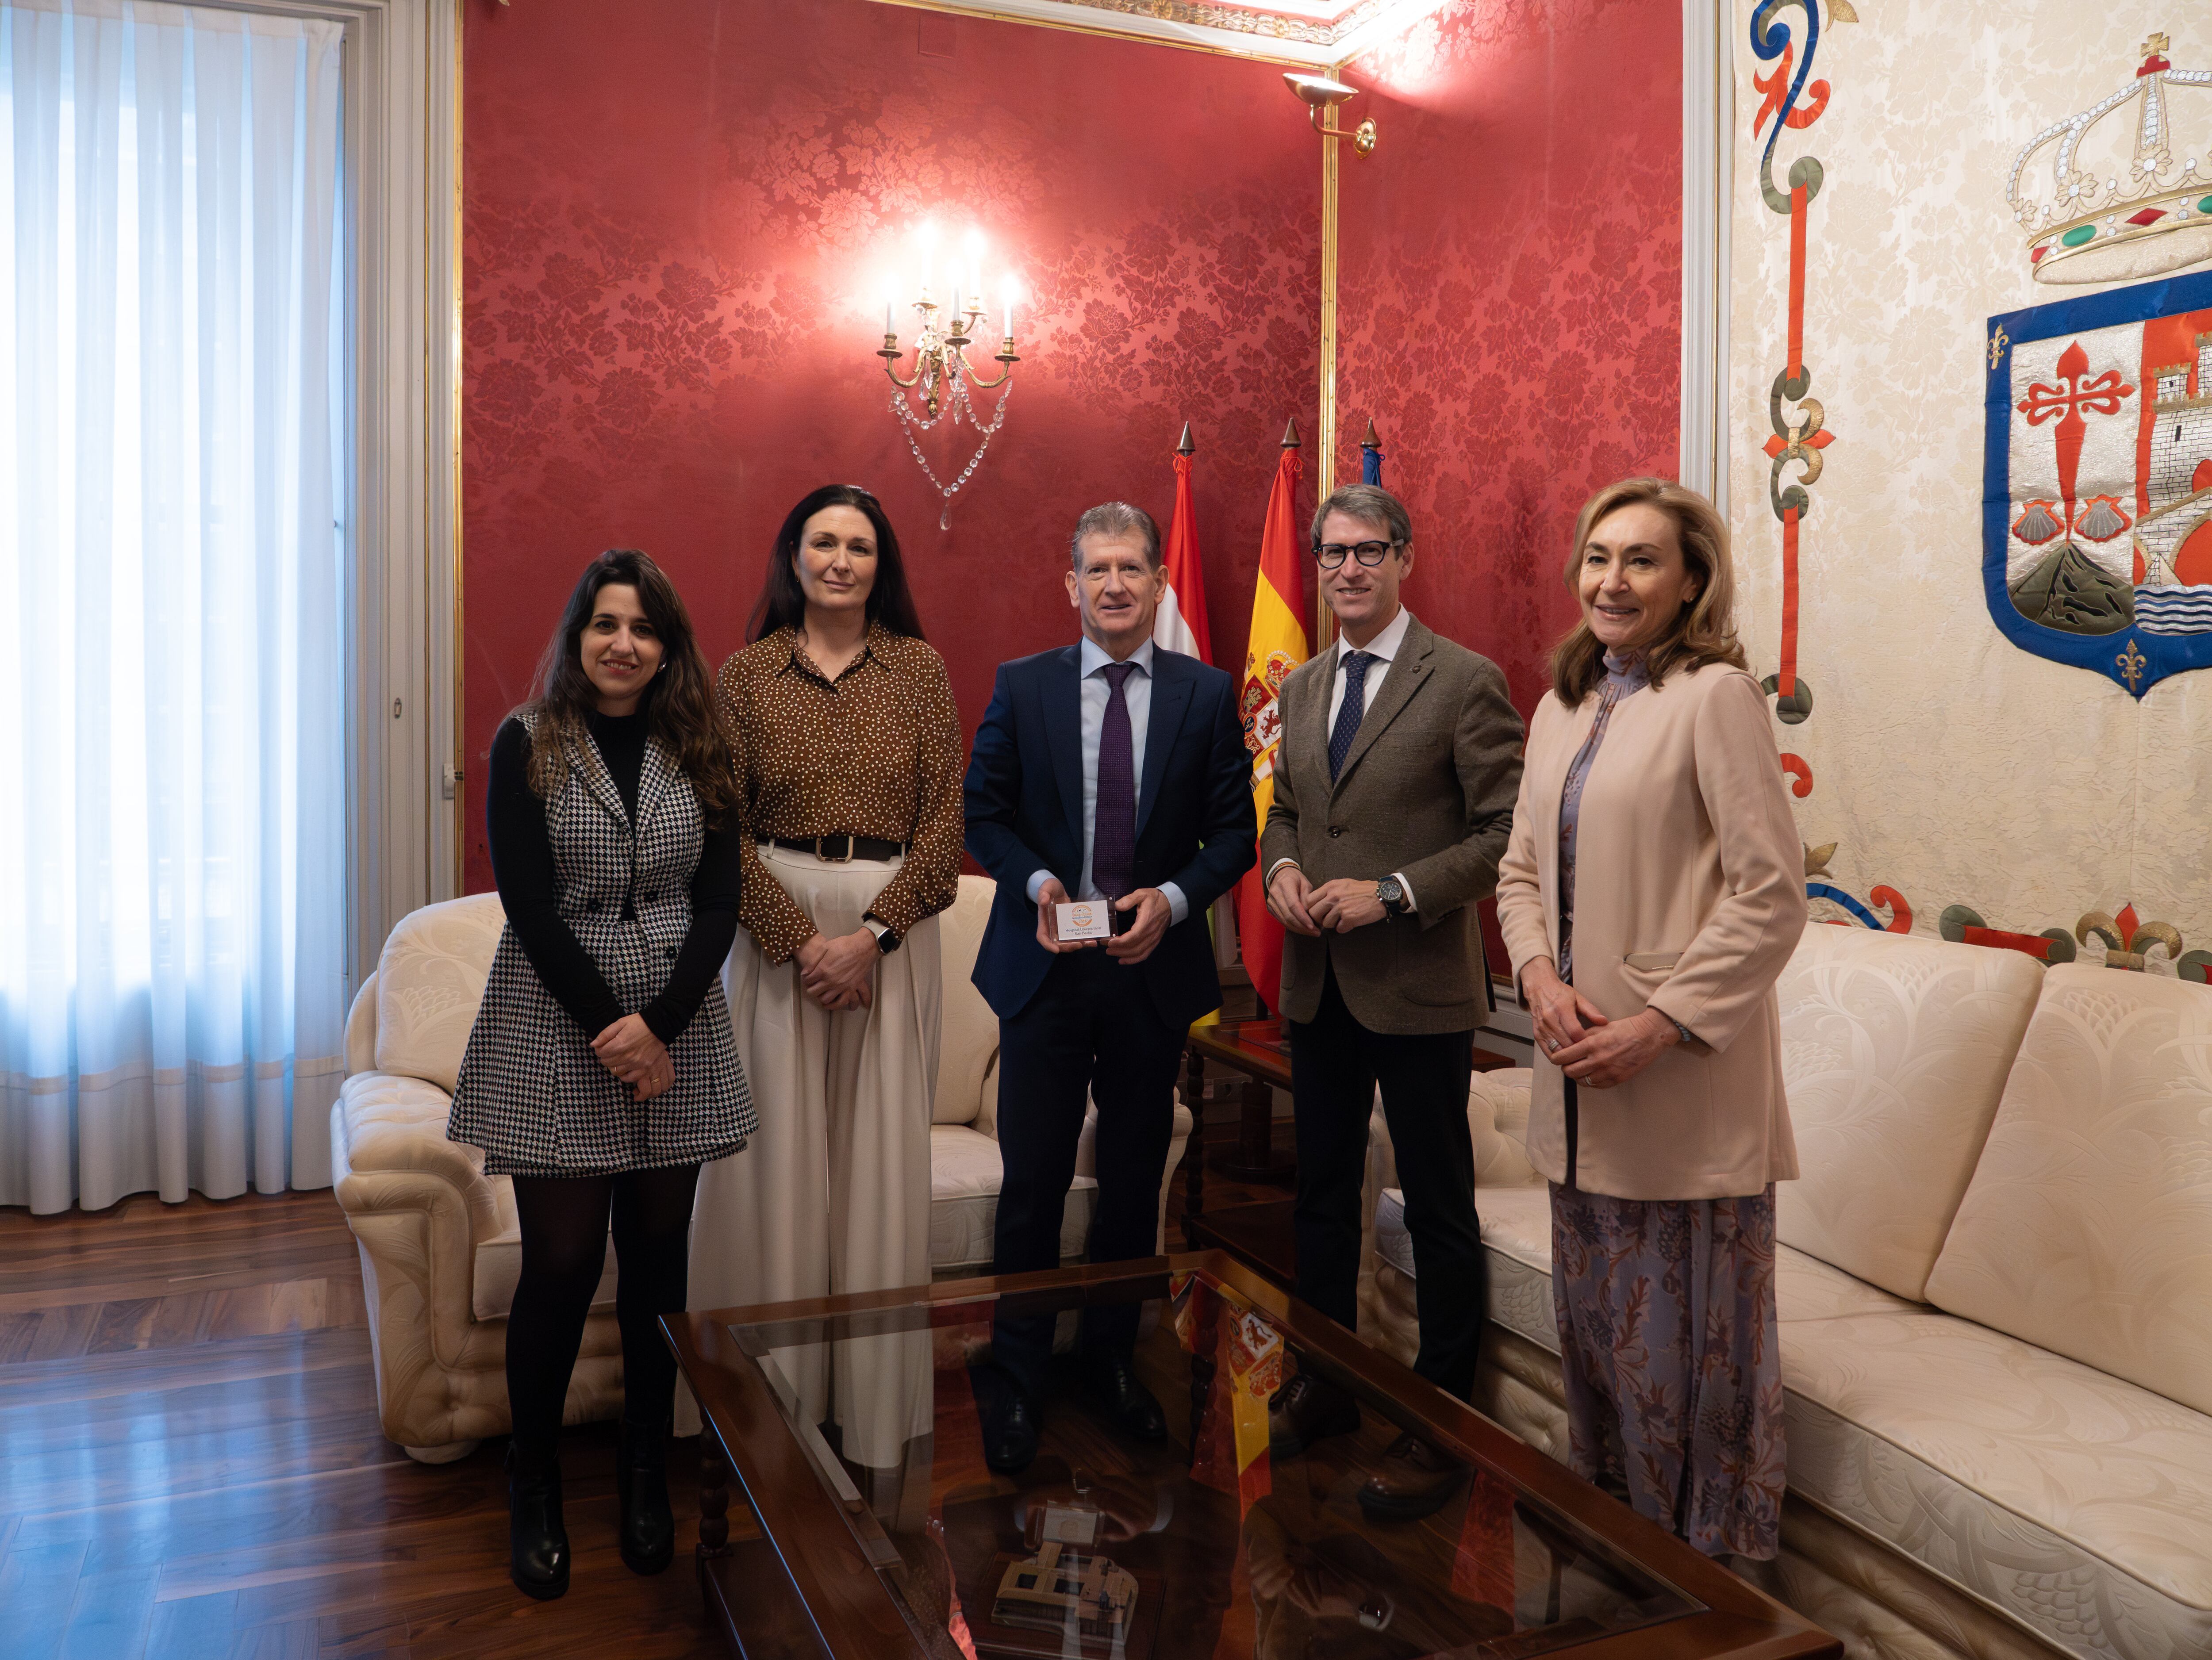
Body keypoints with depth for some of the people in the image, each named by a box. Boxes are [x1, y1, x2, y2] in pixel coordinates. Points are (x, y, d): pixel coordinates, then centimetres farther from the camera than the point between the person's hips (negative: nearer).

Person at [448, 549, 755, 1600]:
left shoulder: (697, 753, 7)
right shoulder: (527, 744, -1)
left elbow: (719, 904, 1)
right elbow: (530, 905, -8)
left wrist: (658, 1023, -12)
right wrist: (609, 1027, -14)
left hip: (677, 1032, 3)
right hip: (557, 1030, -2)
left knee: (656, 1259, 8)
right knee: (561, 1265, 0)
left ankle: (645, 1476, 24)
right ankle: (534, 1488, 20)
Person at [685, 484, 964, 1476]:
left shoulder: (918, 668, 3)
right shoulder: (746, 674, 3)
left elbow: (944, 817, -1)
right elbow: (722, 825, -2)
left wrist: (871, 935, -12)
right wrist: (799, 941, -12)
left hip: (892, 932, 0)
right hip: (778, 927, 0)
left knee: (879, 1155, 6)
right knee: (779, 1153, 4)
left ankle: (875, 1401, 20)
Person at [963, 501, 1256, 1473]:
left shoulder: (1207, 694, 2)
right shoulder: (1022, 687, 2)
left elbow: (1234, 830, 3)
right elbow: (984, 811, 4)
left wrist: (1174, 898, -14)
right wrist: (1037, 882, -14)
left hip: (1154, 968, 1)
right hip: (1044, 967, -1)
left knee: (1134, 1180, 13)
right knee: (1033, 1182, 3)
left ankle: (1112, 1358, 31)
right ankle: (1014, 1380, 19)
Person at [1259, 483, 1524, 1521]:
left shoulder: (1465, 684, -8)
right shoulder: (1301, 688, 11)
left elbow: (1507, 833, -11)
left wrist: (1394, 892, -19)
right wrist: (1281, 866, -1)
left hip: (1419, 990, -6)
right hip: (1317, 988, 6)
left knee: (1438, 1212, 5)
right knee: (1322, 1193, 17)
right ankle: (1325, 1386, 35)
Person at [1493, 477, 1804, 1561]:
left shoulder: (1714, 696, -10)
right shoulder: (1562, 707, 12)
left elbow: (1773, 894, -14)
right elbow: (1521, 871, 15)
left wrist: (1660, 1026, -17)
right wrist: (1544, 982, -4)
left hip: (1686, 1087, -7)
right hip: (1581, 1074, 7)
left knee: (1686, 1339, 4)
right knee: (1593, 1327, 17)